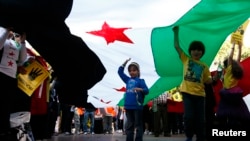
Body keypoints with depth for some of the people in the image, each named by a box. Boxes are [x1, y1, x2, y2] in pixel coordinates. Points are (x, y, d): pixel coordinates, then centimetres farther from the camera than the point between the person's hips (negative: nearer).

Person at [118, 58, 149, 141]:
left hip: (137, 106, -5)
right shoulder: (127, 80, 13)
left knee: (138, 125, 1)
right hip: (128, 106, 5)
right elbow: (120, 72, 18)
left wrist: (140, 89, -30)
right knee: (129, 125, 10)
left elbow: (146, 90, -10)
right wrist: (124, 63, 8)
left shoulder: (140, 80, -1)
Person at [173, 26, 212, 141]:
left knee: (200, 119, 5)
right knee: (189, 116, -9)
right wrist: (176, 32, -2)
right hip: (187, 93, -2)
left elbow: (208, 81, 12)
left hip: (200, 94, 2)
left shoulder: (204, 66, 11)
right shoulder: (185, 59, 7)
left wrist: (213, 79, -10)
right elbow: (176, 46, 2)